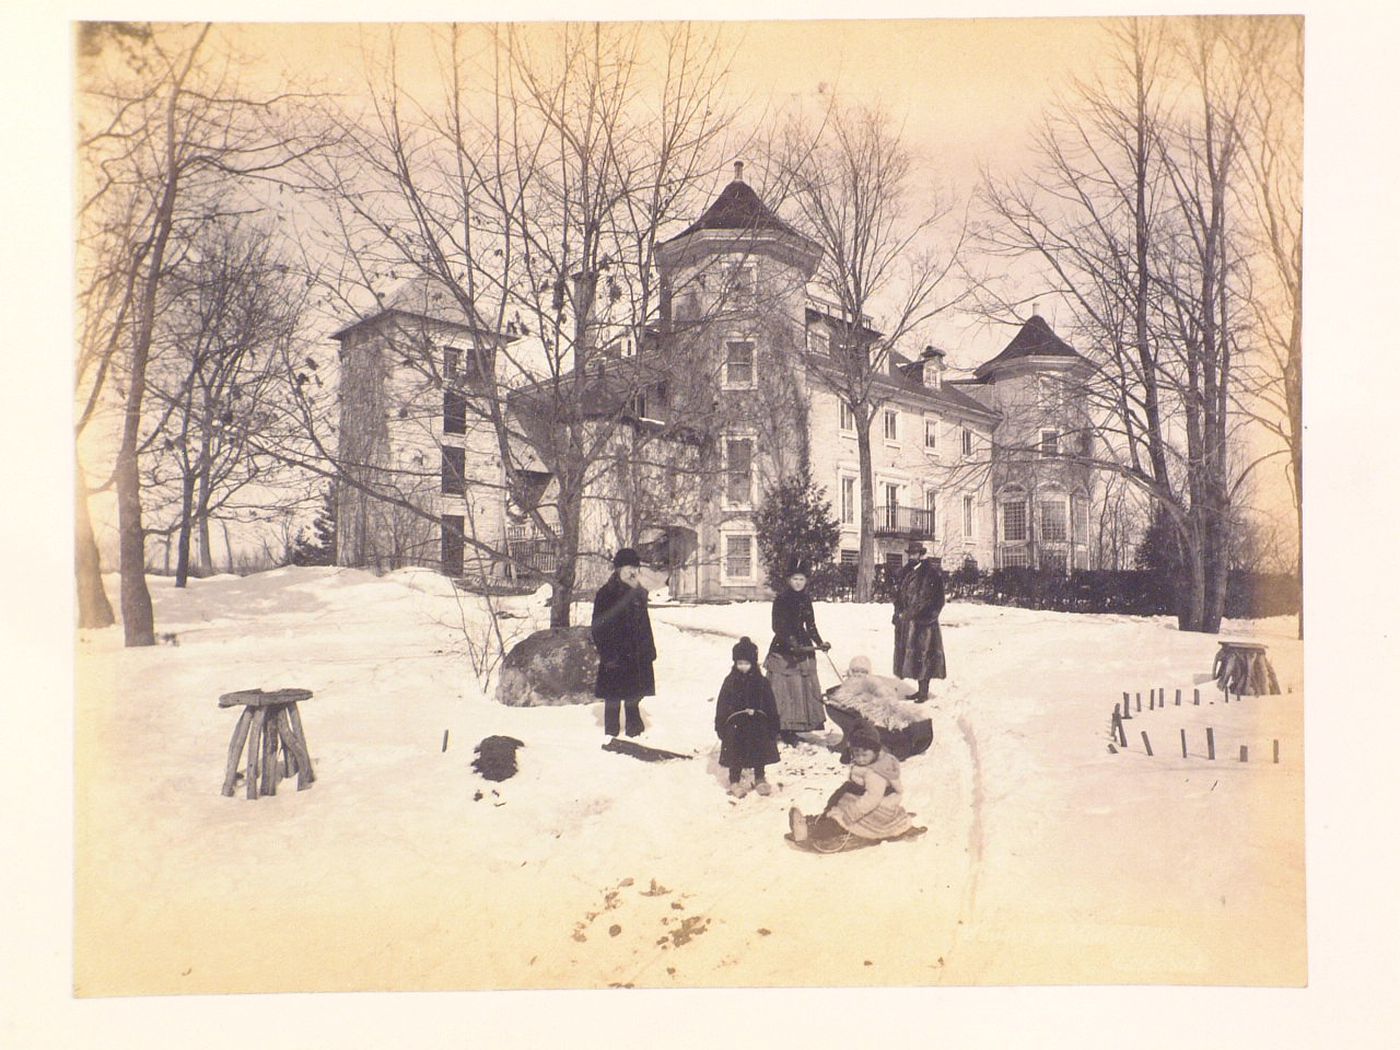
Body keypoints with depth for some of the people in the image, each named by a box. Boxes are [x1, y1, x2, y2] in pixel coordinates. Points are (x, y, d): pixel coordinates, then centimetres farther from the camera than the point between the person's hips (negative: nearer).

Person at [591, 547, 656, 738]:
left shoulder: (639, 594, 12)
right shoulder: (605, 594, -8)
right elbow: (599, 628, -10)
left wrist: (649, 651, 11)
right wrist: (607, 654, -16)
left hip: (637, 657, 6)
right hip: (615, 658, -6)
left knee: (633, 698, 15)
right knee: (613, 701, 2)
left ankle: (635, 732, 26)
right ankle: (611, 736, 11)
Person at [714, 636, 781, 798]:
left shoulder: (761, 682, -3)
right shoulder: (730, 682, -5)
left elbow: (771, 707, 2)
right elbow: (721, 706, -1)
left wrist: (773, 728, 1)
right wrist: (720, 727, -4)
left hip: (757, 725, 1)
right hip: (735, 726, -1)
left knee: (759, 754, 12)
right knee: (736, 754, 5)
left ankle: (759, 780, 29)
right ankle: (735, 782, 20)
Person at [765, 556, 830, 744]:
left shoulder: (806, 600, 9)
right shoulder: (781, 600, -8)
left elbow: (811, 626, 15)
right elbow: (778, 628, -14)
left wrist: (819, 642, 0)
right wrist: (792, 644, -26)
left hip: (803, 649, 6)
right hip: (783, 651, -6)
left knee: (806, 687, 8)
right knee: (784, 689, -5)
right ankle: (783, 728, 1)